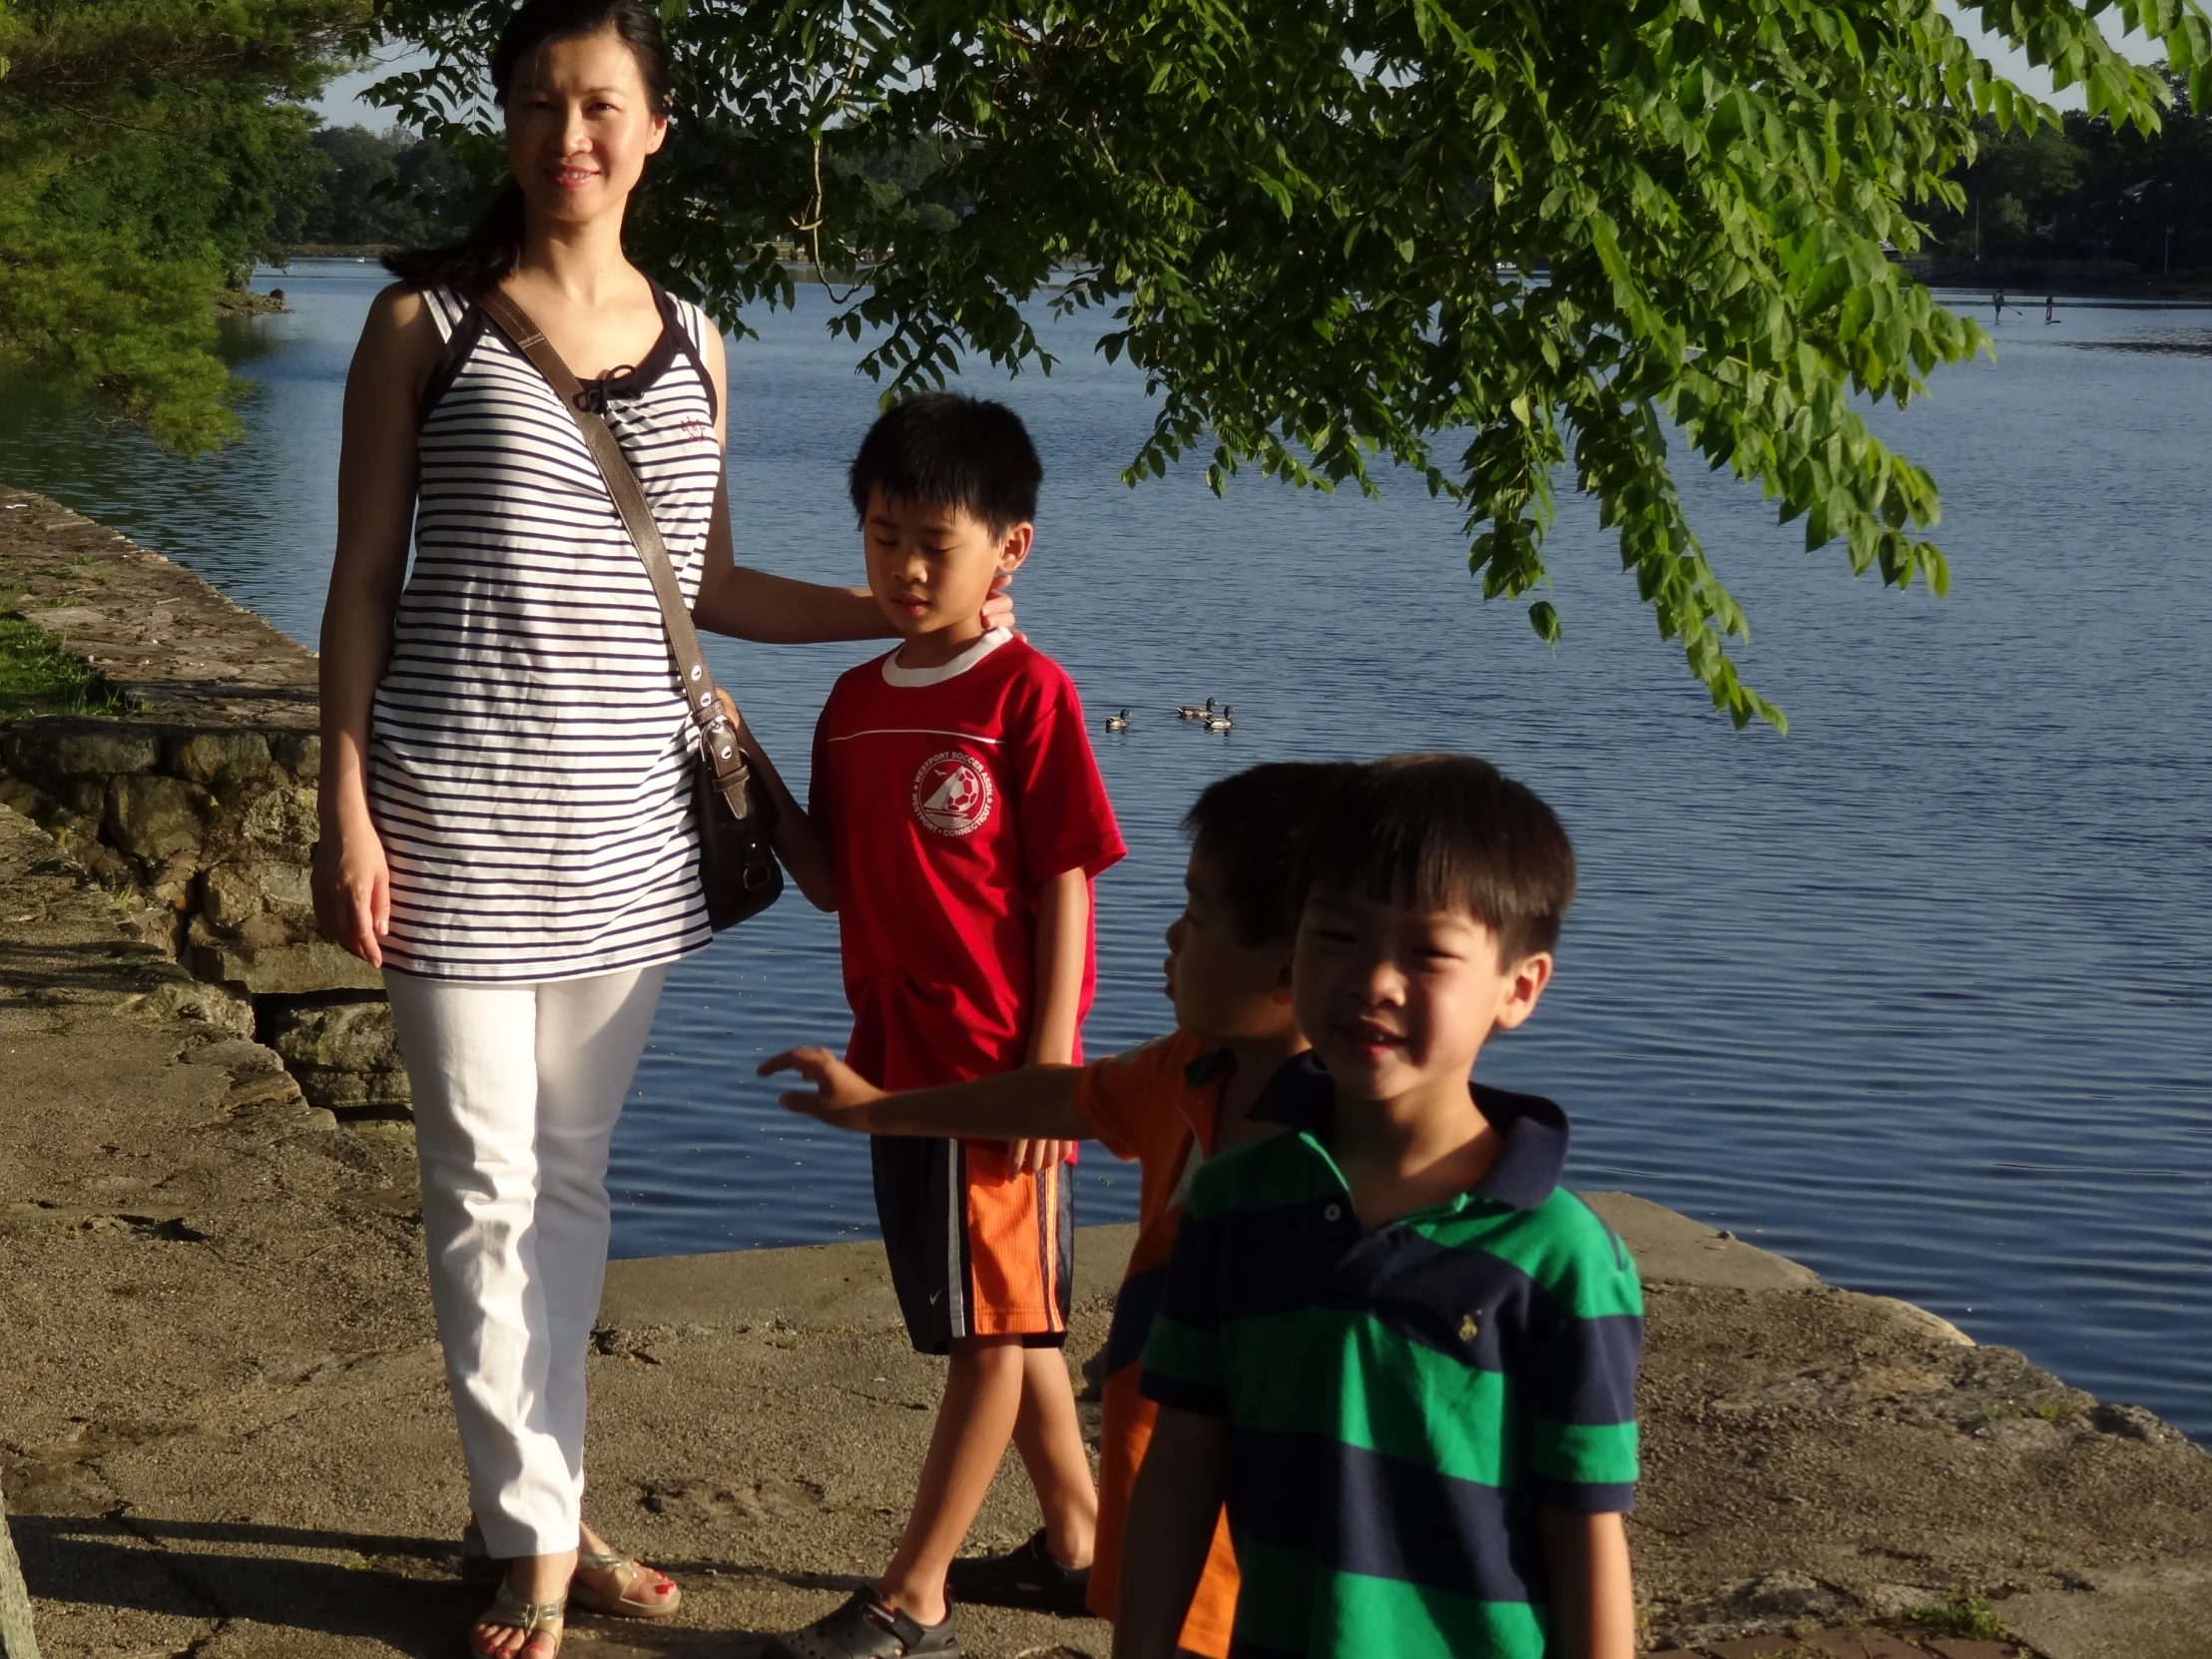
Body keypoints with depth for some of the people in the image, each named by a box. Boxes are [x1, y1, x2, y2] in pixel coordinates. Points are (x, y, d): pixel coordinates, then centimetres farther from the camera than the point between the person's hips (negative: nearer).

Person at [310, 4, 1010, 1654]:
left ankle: (539, 1502, 25)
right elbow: (363, 584, -2)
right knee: (485, 1184, 1)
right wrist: (347, 809, -8)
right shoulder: (426, 324, -2)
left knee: (572, 1177, 12)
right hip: (461, 812, -4)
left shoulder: (690, 342, 9)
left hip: (625, 823, 4)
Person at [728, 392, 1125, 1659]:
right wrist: (752, 769, -1)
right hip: (898, 1062, 8)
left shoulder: (1027, 694, -12)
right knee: (1003, 1320, 17)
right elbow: (833, 883, 11)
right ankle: (1081, 1538, 32)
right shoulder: (856, 703, 9)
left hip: (1001, 1068, -8)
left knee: (997, 1325, 3)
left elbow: (1065, 884, -13)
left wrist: (1048, 1062, -17)